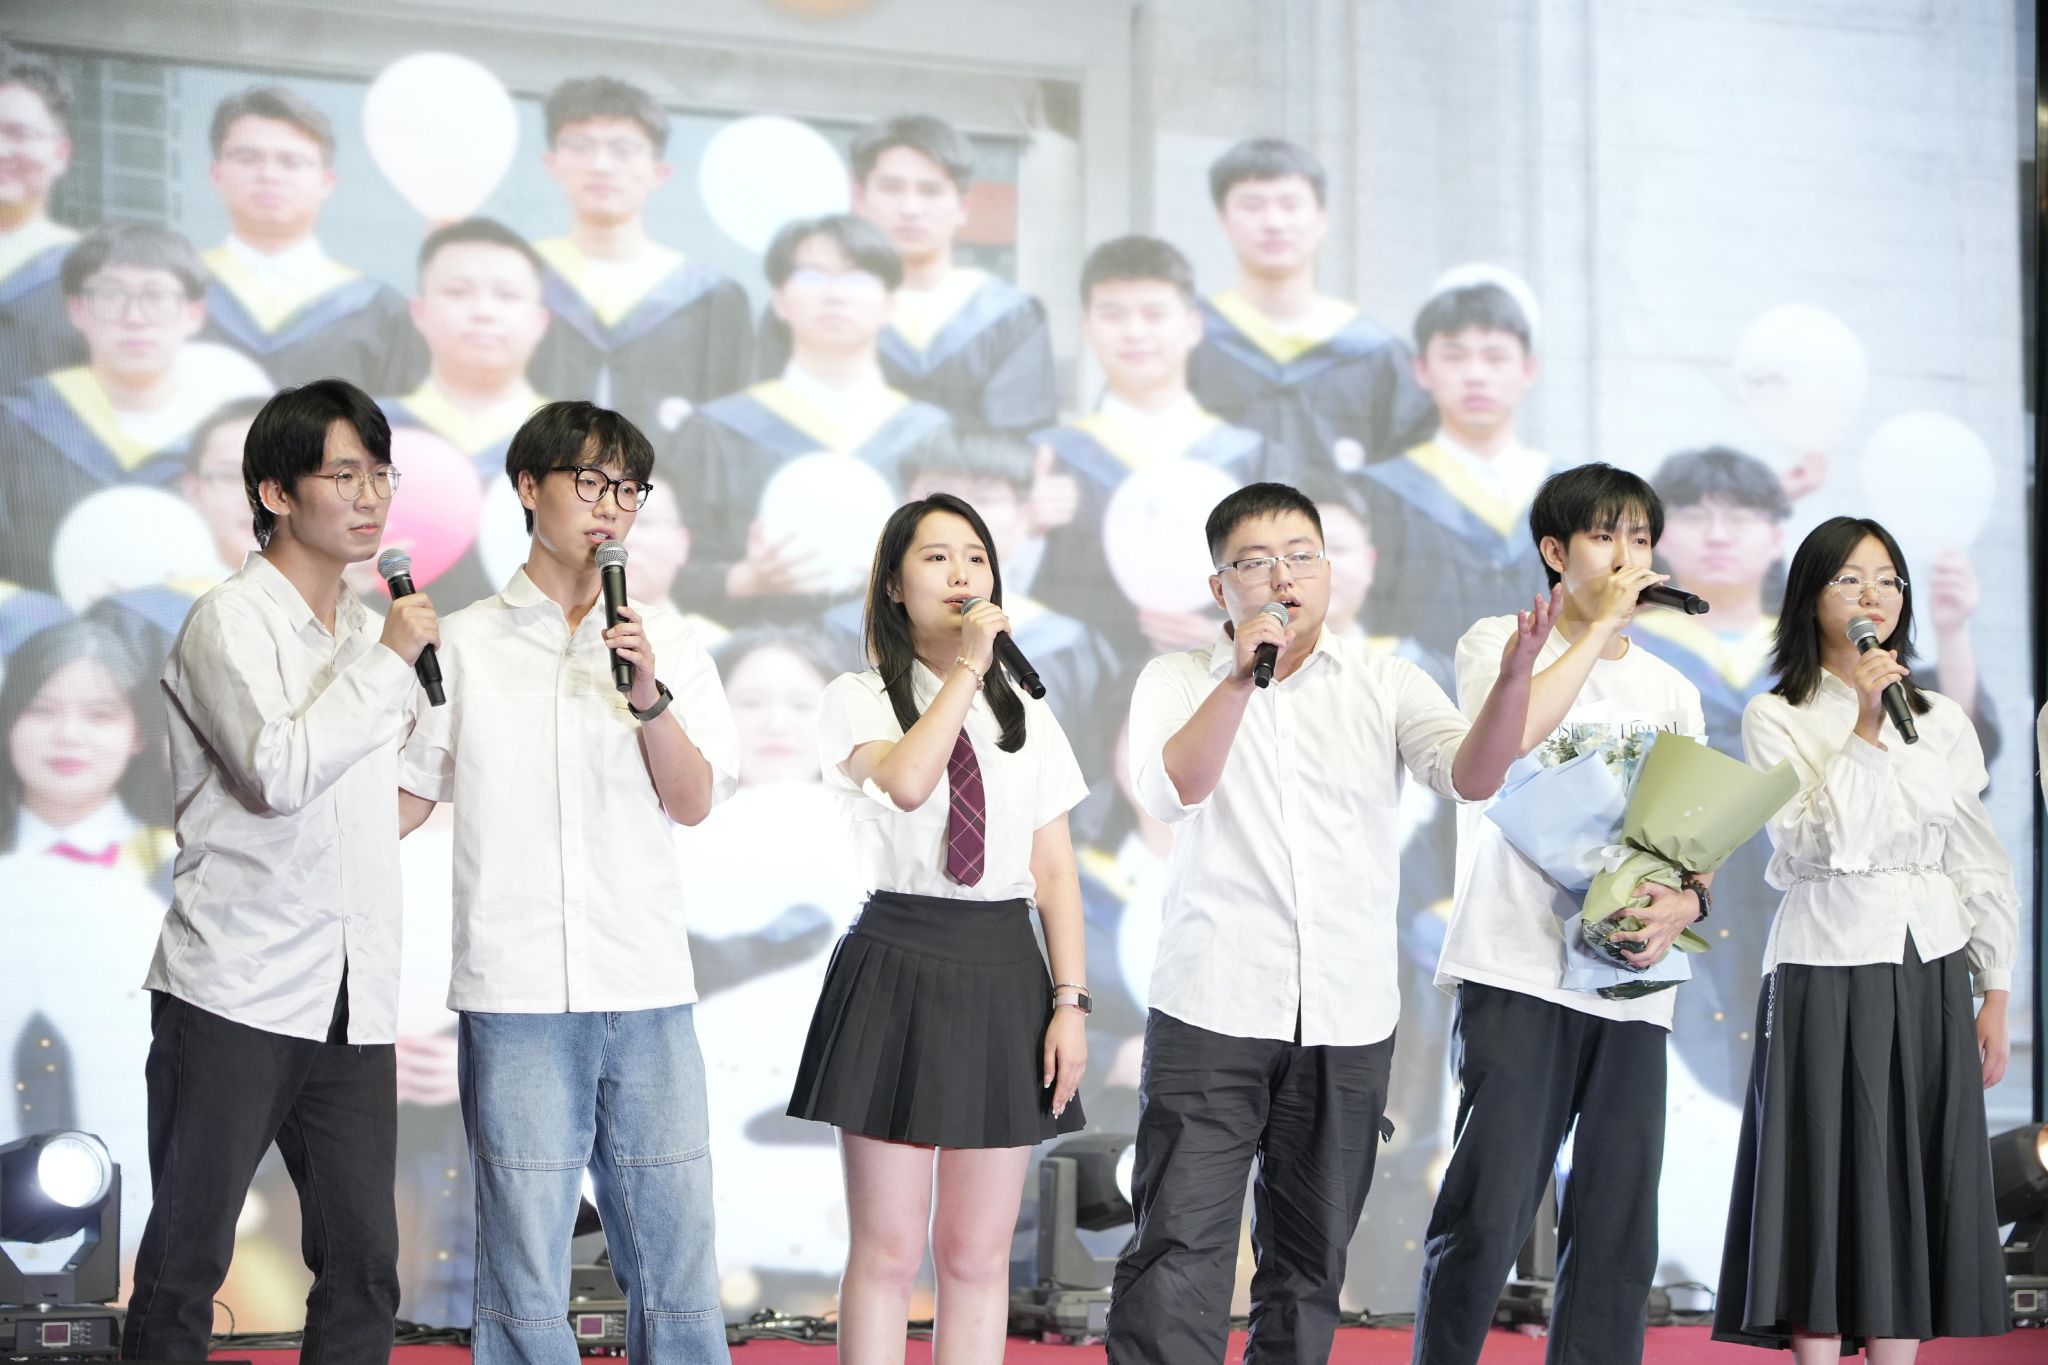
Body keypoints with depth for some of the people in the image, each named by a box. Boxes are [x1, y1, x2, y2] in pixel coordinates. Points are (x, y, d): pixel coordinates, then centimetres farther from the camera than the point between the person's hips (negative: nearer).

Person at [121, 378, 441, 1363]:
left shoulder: (369, 632, 17)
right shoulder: (230, 622, -5)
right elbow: (280, 772, -19)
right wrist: (388, 661, -12)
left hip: (351, 1003, 7)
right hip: (236, 991, -6)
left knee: (363, 1269, 3)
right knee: (186, 1263, -1)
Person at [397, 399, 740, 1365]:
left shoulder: (666, 641, 11)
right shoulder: (464, 645, 7)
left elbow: (693, 802, 5)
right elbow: (404, 798, 9)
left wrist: (649, 696, -11)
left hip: (647, 993, 2)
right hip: (515, 995, -2)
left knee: (674, 1257, 2)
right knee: (524, 1264, -2)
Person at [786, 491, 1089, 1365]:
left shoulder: (1029, 719, 13)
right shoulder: (858, 701, 1)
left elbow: (1055, 872, 9)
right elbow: (907, 781, -22)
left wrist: (1069, 1002, 0)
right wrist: (967, 667, -14)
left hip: (1005, 974, 3)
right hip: (898, 964, -3)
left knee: (977, 1256, 5)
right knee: (887, 1251, -2)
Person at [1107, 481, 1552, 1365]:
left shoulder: (1384, 686, 7)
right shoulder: (1179, 681, 6)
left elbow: (1470, 776, -9)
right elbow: (1172, 791, -12)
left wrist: (1513, 678, -27)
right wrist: (1245, 672, -19)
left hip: (1348, 1019, 2)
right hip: (1212, 1010, -2)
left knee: (1310, 1264, 10)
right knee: (1179, 1250, -10)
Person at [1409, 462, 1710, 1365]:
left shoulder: (1670, 691, 19)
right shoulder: (1499, 644, 5)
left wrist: (1683, 903, -8)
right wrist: (1599, 624, -9)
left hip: (1632, 984, 5)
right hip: (1520, 971, -5)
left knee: (1617, 1236, 3)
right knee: (1486, 1218, -12)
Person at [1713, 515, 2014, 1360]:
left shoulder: (1941, 722, 10)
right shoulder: (1776, 720, 0)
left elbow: (1980, 864, 10)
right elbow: (1813, 847, -13)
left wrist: (1994, 994, 6)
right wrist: (1862, 732, -17)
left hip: (1928, 977, 4)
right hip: (1826, 973, -4)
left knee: (1911, 1191, 5)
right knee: (1828, 1190, -3)